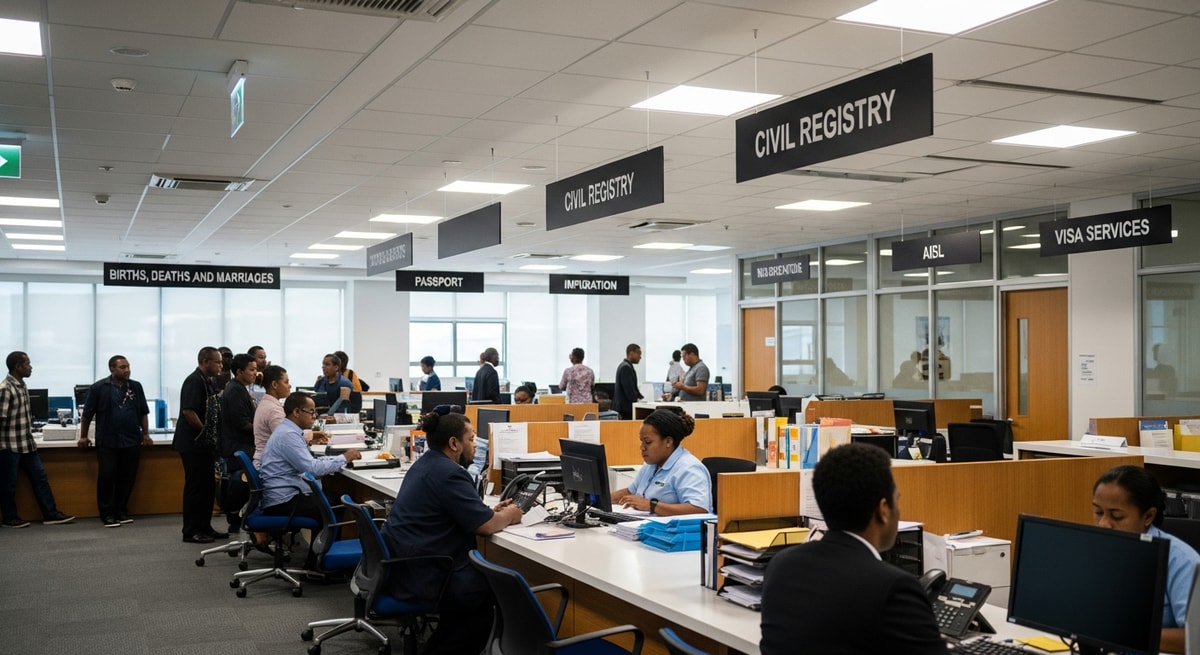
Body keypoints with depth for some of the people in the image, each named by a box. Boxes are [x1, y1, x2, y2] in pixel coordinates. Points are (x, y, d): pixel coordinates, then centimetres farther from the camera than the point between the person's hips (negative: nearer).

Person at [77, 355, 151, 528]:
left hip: (131, 442, 3)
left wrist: (146, 434, 11)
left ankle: (122, 512, 17)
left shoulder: (136, 387, 9)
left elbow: (143, 413, 15)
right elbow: (87, 414, 3)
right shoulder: (99, 388, -2)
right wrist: (83, 436, 4)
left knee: (127, 478, 6)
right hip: (107, 442, -3)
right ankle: (107, 514, 5)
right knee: (107, 477, -2)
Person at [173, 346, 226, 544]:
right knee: (195, 486, -4)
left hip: (205, 444, 10)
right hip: (193, 443, -10)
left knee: (208, 485, 13)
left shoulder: (209, 382, 14)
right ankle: (191, 531, 4)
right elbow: (188, 411, -24)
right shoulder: (194, 381, -15)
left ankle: (204, 527, 22)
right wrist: (205, 432, -16)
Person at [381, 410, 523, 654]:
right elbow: (485, 526, -19)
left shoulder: (427, 463, 13)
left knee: (482, 577, 19)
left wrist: (493, 511, 14)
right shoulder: (449, 473, -20)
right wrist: (508, 516, 1)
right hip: (420, 575, -10)